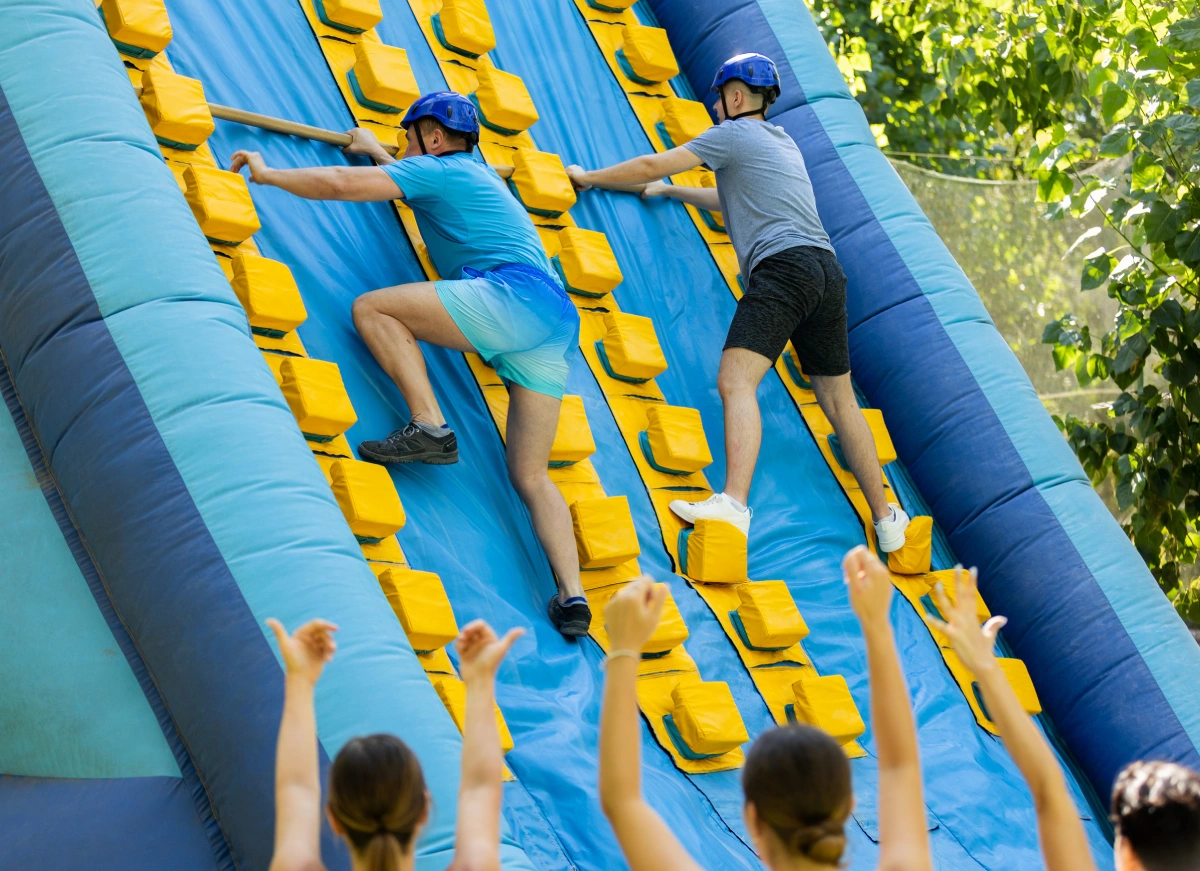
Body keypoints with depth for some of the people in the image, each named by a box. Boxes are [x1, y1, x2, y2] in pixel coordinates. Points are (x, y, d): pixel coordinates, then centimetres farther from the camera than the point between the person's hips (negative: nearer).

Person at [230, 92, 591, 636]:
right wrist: (378, 153, 68)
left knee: (372, 309, -5)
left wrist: (267, 173, 13)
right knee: (529, 475, 4)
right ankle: (572, 595, -10)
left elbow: (339, 183, 0)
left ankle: (430, 427, -17)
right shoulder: (477, 176, 33)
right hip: (556, 325, 9)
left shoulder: (438, 168, 7)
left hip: (515, 294, -9)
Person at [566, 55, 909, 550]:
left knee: (735, 380, -19)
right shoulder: (785, 144, 30)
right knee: (839, 400, 14)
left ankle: (734, 504, -37)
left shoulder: (735, 134, 6)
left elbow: (652, 165, 8)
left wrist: (589, 178, 21)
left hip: (783, 264, -8)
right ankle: (886, 521, 17)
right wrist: (671, 191, 51)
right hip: (827, 269, 8)